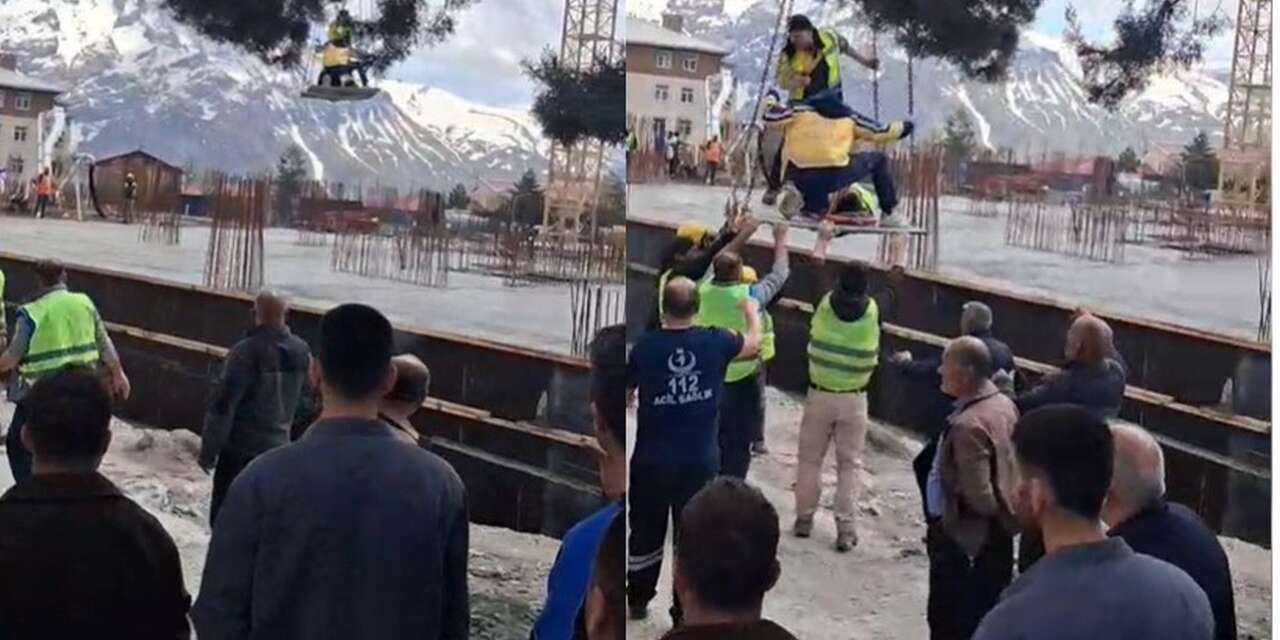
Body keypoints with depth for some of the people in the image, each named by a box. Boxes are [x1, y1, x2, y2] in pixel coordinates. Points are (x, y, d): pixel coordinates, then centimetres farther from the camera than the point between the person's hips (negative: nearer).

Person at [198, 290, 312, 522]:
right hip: (278, 448, 6)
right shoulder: (302, 352, 1)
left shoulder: (246, 351, -18)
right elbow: (304, 403, 13)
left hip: (240, 450, -6)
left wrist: (208, 450, -10)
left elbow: (223, 406, -17)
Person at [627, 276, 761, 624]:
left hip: (651, 459, 0)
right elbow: (753, 342, 12)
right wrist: (751, 310, 31)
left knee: (645, 531, 17)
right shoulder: (715, 342, -10)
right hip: (700, 460, 0)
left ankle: (638, 599, 33)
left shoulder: (644, 346, -13)